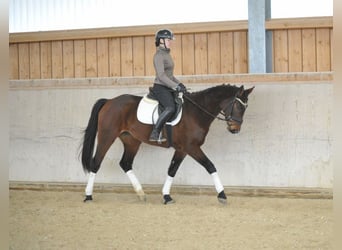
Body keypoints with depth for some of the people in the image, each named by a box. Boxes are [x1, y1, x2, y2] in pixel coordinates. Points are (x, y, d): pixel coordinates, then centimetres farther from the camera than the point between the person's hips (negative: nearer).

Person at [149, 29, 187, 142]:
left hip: (168, 88, 10)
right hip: (160, 88, -10)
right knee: (171, 108, -31)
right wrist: (176, 87, -22)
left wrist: (179, 83, 11)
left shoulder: (166, 54, 17)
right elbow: (161, 76, -21)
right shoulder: (159, 55, -13)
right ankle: (155, 134, -30)